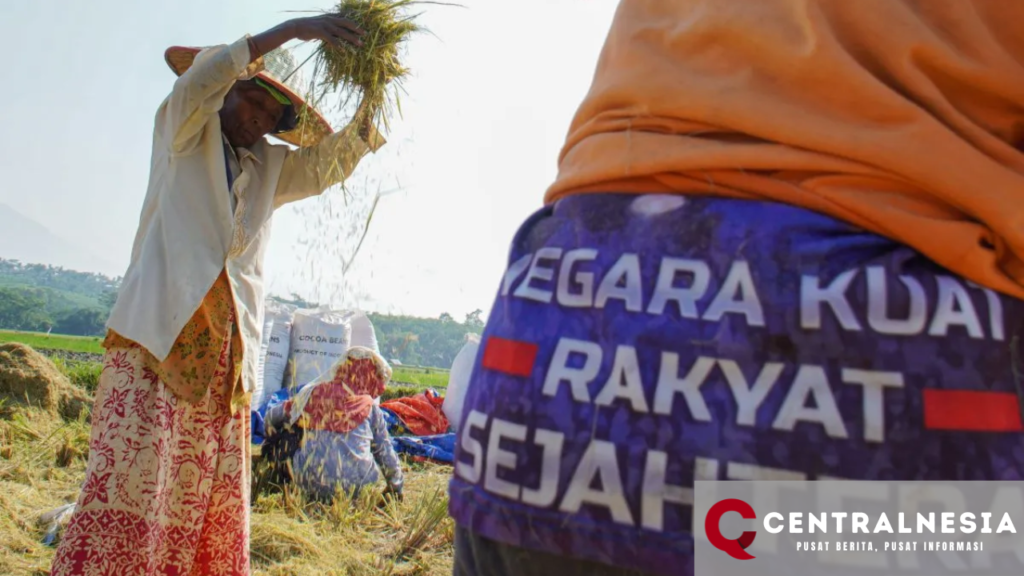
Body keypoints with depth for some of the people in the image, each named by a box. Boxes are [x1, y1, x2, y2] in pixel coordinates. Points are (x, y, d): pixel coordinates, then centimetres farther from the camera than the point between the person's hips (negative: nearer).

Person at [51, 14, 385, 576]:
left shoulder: (273, 167, 23)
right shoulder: (183, 132, 11)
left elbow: (331, 162, 17)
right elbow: (201, 76, -7)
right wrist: (291, 29, -10)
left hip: (226, 346, 5)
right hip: (157, 330, -5)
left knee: (212, 495, 4)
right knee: (125, 482, -11)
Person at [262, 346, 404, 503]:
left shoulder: (310, 393, 6)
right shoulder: (371, 409, 2)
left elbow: (272, 417, 18)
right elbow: (385, 452, 9)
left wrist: (273, 443, 38)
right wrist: (396, 487, 24)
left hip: (308, 486, 1)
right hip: (354, 489, -1)